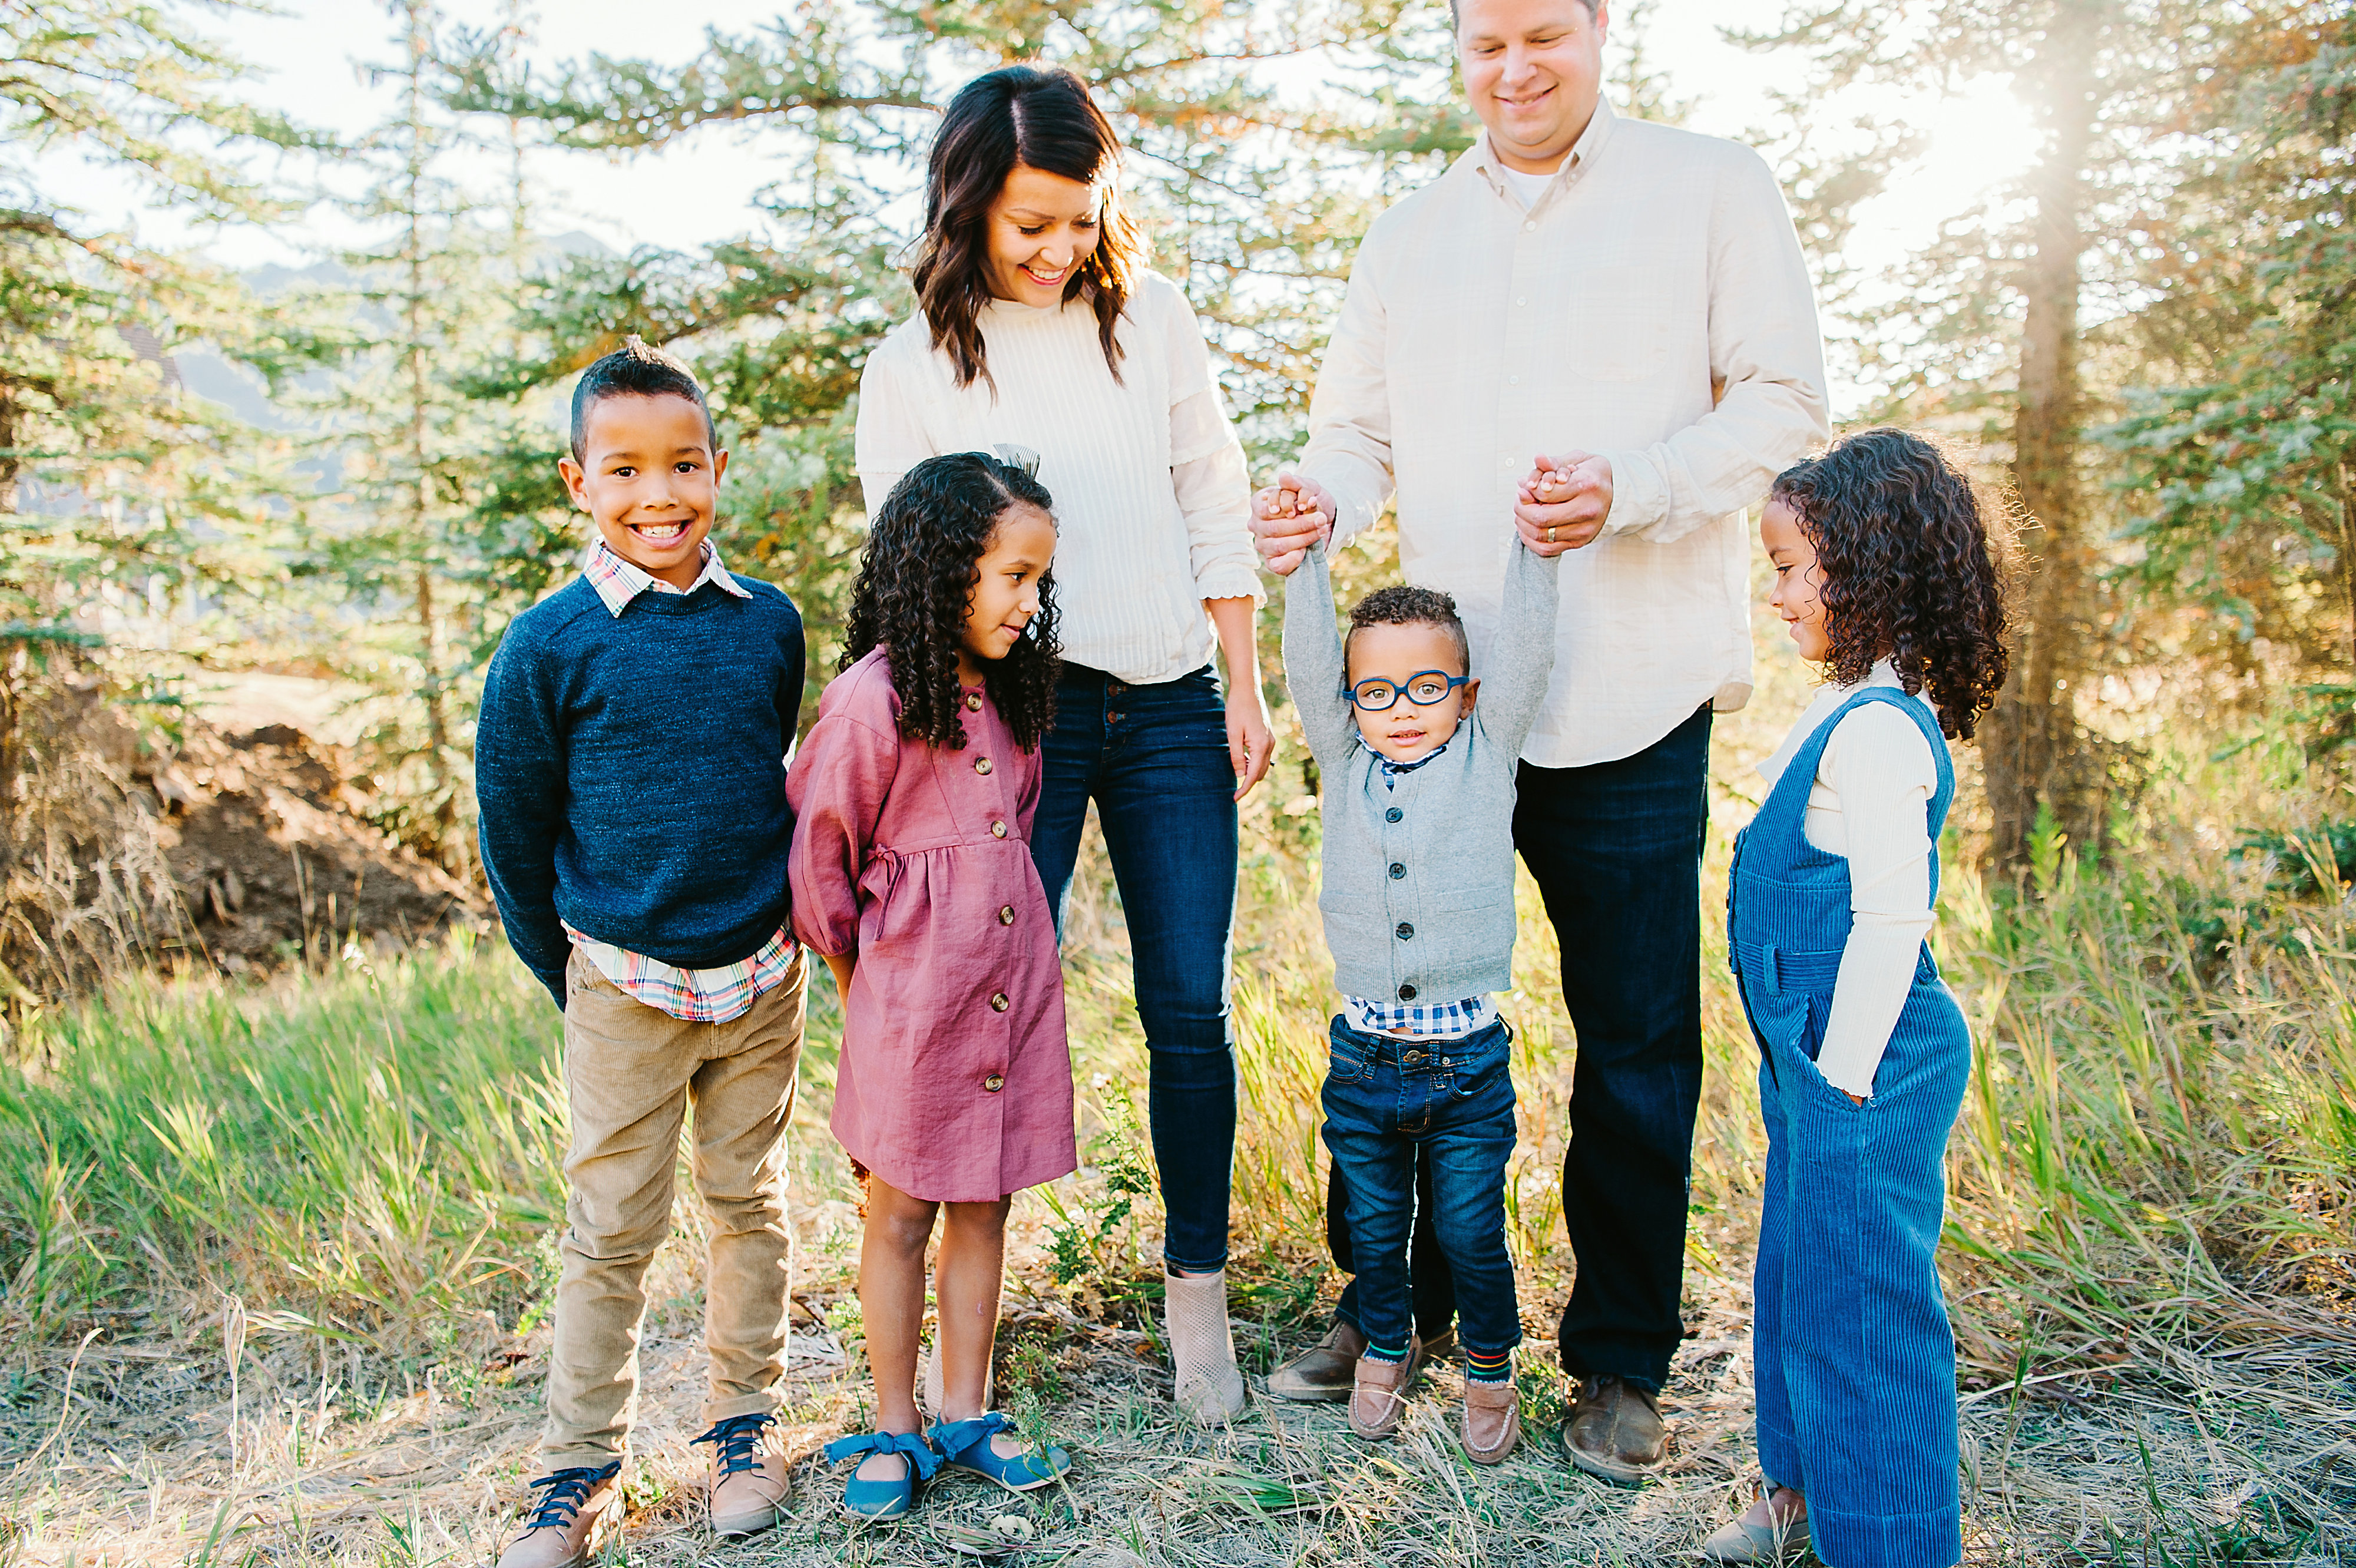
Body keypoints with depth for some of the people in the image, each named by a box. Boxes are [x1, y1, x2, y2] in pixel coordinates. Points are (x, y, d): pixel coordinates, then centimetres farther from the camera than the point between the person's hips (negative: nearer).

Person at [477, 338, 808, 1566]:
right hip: (623, 985, -2)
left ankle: (744, 1422, 31)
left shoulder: (770, 623, -1)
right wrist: (567, 977, 5)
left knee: (749, 1201, 14)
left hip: (760, 975, 3)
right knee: (610, 1232, 6)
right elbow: (513, 831, -1)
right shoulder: (548, 647, -10)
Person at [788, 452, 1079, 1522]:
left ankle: (965, 1416, 29)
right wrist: (860, 977, 7)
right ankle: (895, 1433, 25)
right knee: (899, 1216, 9)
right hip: (911, 1000, -6)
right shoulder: (871, 701, -15)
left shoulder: (1007, 692, 7)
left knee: (983, 1205, 14)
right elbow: (818, 851, -5)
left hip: (1014, 983, 6)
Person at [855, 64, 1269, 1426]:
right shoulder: (912, 367, 2)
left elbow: (1218, 510, 10)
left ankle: (1198, 1290, 22)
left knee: (1191, 1009, 5)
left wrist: (1245, 690, 6)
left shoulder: (1155, 318, 8)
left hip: (1171, 709, 2)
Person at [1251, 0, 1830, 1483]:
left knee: (1638, 1043, 6)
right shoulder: (1407, 238, 16)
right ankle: (1393, 1304, 30)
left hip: (1631, 702, -3)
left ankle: (1621, 1360, 24)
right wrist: (1323, 500, -9)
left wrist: (1631, 488, -18)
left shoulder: (1712, 187, 5)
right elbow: (1357, 427, 15)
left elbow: (1784, 401, -1)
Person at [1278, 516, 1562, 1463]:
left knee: (1471, 1234, 10)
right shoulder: (1344, 762, 4)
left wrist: (1537, 548, -15)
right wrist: (1307, 556, -13)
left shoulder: (1486, 756, 1)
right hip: (1364, 1055, 2)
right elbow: (1307, 664, -6)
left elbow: (1525, 656, -8)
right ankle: (1386, 1348, 41)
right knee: (1374, 1230, 16)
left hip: (1467, 1059, -2)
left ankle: (1490, 1368, 34)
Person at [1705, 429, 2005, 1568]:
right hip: (1814, 1055, 10)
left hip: (1864, 1063, -10)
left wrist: (1844, 1073, -20)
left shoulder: (1878, 730, -22)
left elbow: (1890, 919, -25)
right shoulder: (1855, 711, 10)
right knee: (1796, 1272, 22)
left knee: (1857, 1297, 3)